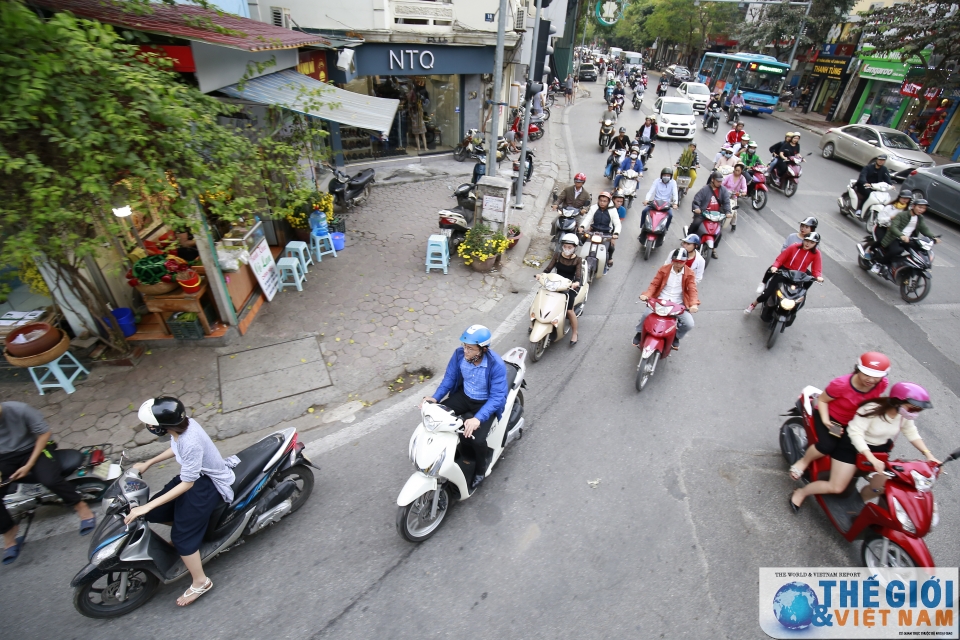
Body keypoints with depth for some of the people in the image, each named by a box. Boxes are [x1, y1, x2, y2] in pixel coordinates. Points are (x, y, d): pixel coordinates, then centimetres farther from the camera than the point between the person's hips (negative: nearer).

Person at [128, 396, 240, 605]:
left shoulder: (191, 443, -36)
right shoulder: (182, 423, -13)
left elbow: (187, 484, -27)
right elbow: (176, 447, 11)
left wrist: (146, 506, -24)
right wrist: (148, 463, 13)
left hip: (210, 484, -9)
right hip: (198, 473, 9)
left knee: (182, 534, -7)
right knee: (155, 513, 6)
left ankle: (200, 582, 13)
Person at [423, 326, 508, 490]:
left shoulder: (496, 365, -31)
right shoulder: (460, 353, -18)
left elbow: (498, 396, -30)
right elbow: (449, 377, -3)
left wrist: (478, 418, -42)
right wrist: (435, 397, -17)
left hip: (486, 402, -5)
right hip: (464, 395, 5)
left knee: (476, 439, -24)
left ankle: (481, 467, 11)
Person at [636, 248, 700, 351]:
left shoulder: (689, 274, -2)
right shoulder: (664, 269, -1)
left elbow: (692, 289, -11)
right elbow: (654, 284, -3)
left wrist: (694, 304, -29)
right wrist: (646, 295, -22)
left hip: (679, 304, 1)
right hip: (661, 300, 0)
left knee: (689, 324, -17)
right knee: (646, 315, -24)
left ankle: (676, 337, 18)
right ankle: (640, 333, 9)